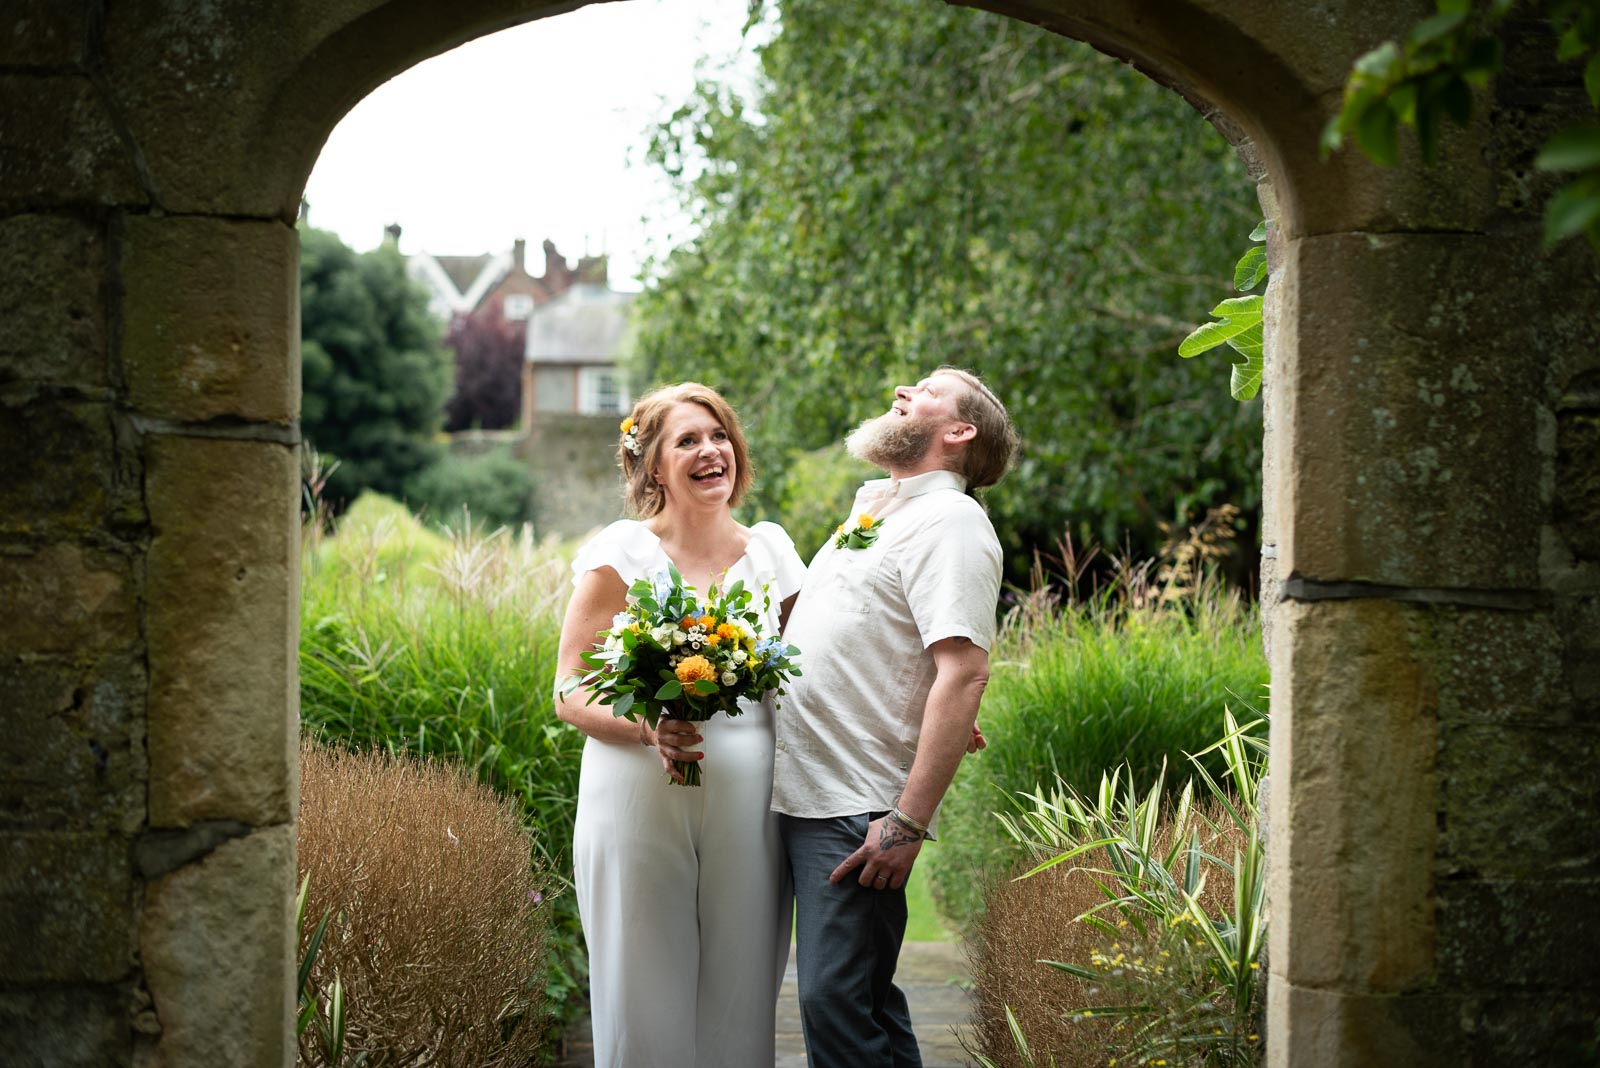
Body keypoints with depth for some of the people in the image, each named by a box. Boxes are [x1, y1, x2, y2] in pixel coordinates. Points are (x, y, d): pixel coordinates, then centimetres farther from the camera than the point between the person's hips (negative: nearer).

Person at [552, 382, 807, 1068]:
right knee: (646, 1011, -2)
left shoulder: (770, 550, 11)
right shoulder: (621, 553, 0)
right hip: (639, 803, -3)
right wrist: (649, 728, -22)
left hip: (746, 808, 3)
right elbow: (571, 695, -3)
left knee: (740, 1008, 4)